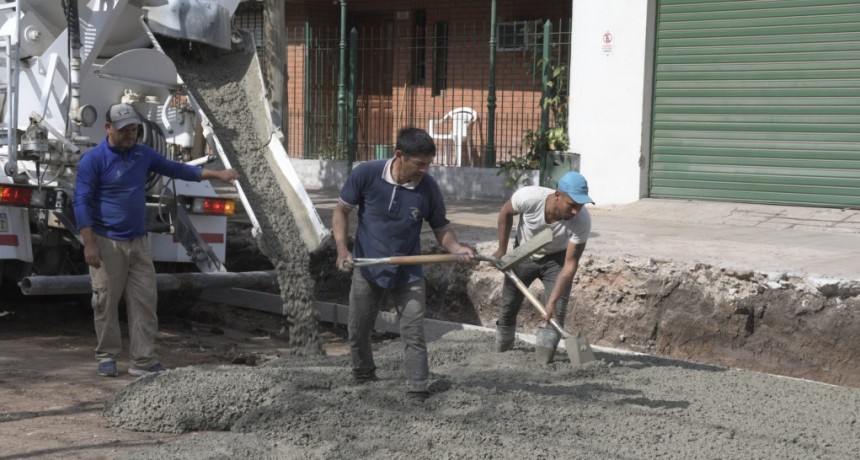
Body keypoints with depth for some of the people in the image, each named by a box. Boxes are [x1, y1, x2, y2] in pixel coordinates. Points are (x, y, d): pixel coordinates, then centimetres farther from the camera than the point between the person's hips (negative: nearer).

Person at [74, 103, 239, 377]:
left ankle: (143, 361, 6)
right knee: (106, 302, 1)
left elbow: (175, 169, 21)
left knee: (145, 301, 2)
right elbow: (82, 202, -10)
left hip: (138, 242, 5)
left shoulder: (143, 154, 9)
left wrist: (217, 175, 18)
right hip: (107, 244, -5)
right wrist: (89, 244, -17)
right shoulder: (94, 159, -8)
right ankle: (107, 357, 15)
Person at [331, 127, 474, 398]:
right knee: (358, 331, 16)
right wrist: (342, 249, -18)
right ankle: (363, 376, 40)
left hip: (408, 274, -1)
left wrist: (457, 248, -22)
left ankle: (420, 390, 4)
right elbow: (342, 210, -5)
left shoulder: (428, 188, -15)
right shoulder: (366, 174, -18)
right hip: (367, 271, 1)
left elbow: (441, 228, -1)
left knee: (414, 334, -4)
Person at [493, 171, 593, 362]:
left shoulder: (582, 221, -36)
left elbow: (570, 264, -31)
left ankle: (544, 358, -9)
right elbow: (505, 213, -13)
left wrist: (552, 301, -37)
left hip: (556, 258, -1)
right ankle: (502, 346, 37)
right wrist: (502, 250, -6)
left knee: (556, 310, -17)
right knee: (509, 303, 11)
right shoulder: (529, 197, -37)